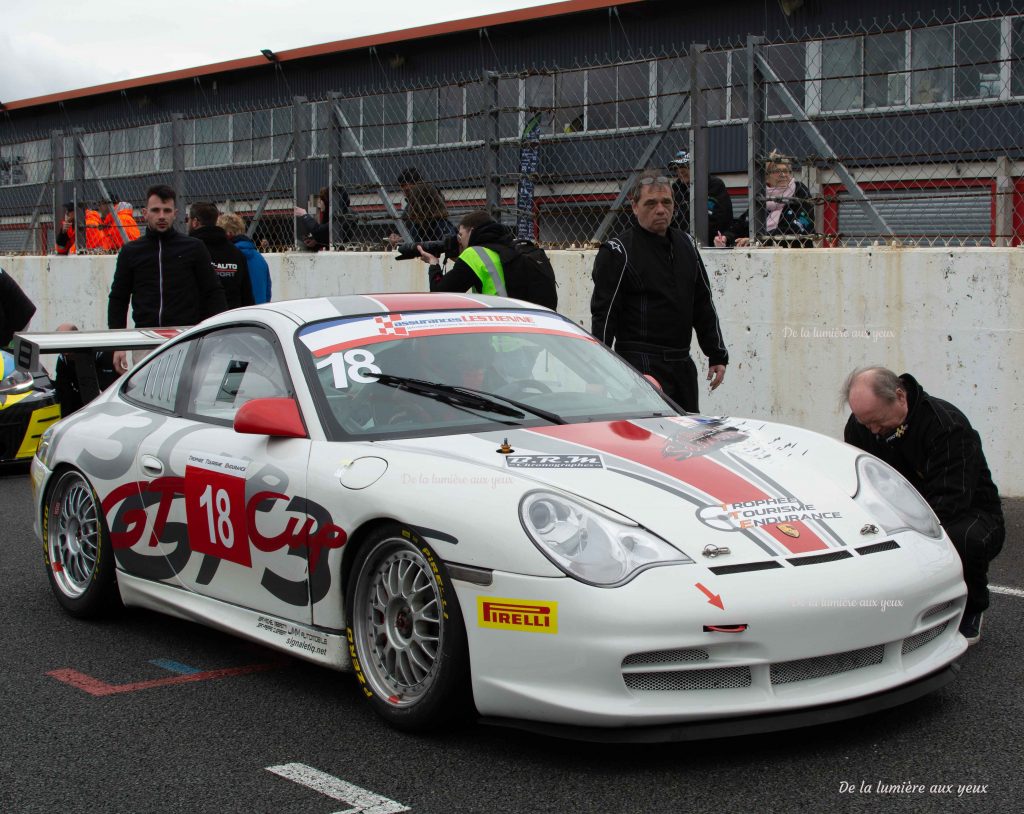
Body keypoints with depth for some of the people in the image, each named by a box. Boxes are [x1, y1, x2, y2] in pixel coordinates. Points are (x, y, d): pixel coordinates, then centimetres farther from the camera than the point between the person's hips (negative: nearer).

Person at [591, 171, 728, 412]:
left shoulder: (686, 245, 14)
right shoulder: (618, 252, -6)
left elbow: (704, 306, 20)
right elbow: (603, 315, -9)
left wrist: (717, 356, 16)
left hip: (683, 365, 7)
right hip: (641, 365, -7)